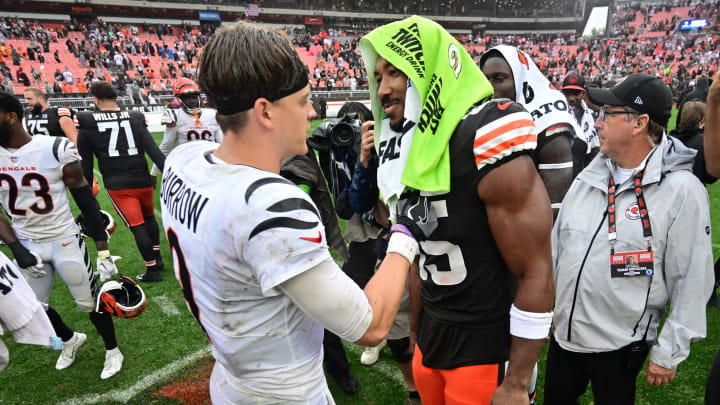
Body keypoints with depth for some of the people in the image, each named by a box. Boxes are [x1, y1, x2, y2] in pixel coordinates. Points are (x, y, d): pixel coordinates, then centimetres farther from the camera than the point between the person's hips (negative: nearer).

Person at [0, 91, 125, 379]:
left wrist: (103, 251, -10)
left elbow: (86, 201, -10)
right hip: (27, 246, 5)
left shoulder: (56, 150, -15)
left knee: (90, 301, 6)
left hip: (65, 241, -4)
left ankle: (112, 350, 31)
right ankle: (70, 339, 45)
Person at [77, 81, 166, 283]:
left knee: (137, 226, 1)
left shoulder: (87, 124, -1)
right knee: (149, 217, 24)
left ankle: (152, 269, 8)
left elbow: (86, 164, 3)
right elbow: (154, 151, -7)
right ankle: (157, 257, 29)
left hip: (117, 186, -2)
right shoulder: (135, 119, 2)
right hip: (142, 181, 2)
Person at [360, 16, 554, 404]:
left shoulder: (486, 144, -23)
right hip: (431, 337, 7)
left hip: (485, 347, -7)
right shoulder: (408, 152, 0)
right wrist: (416, 329, 17)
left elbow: (536, 274, -20)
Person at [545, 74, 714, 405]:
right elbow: (556, 244, 7)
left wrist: (670, 352, -8)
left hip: (621, 344, -5)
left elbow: (692, 282, -12)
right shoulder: (590, 176, 1)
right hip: (564, 331, 5)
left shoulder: (681, 190, -15)